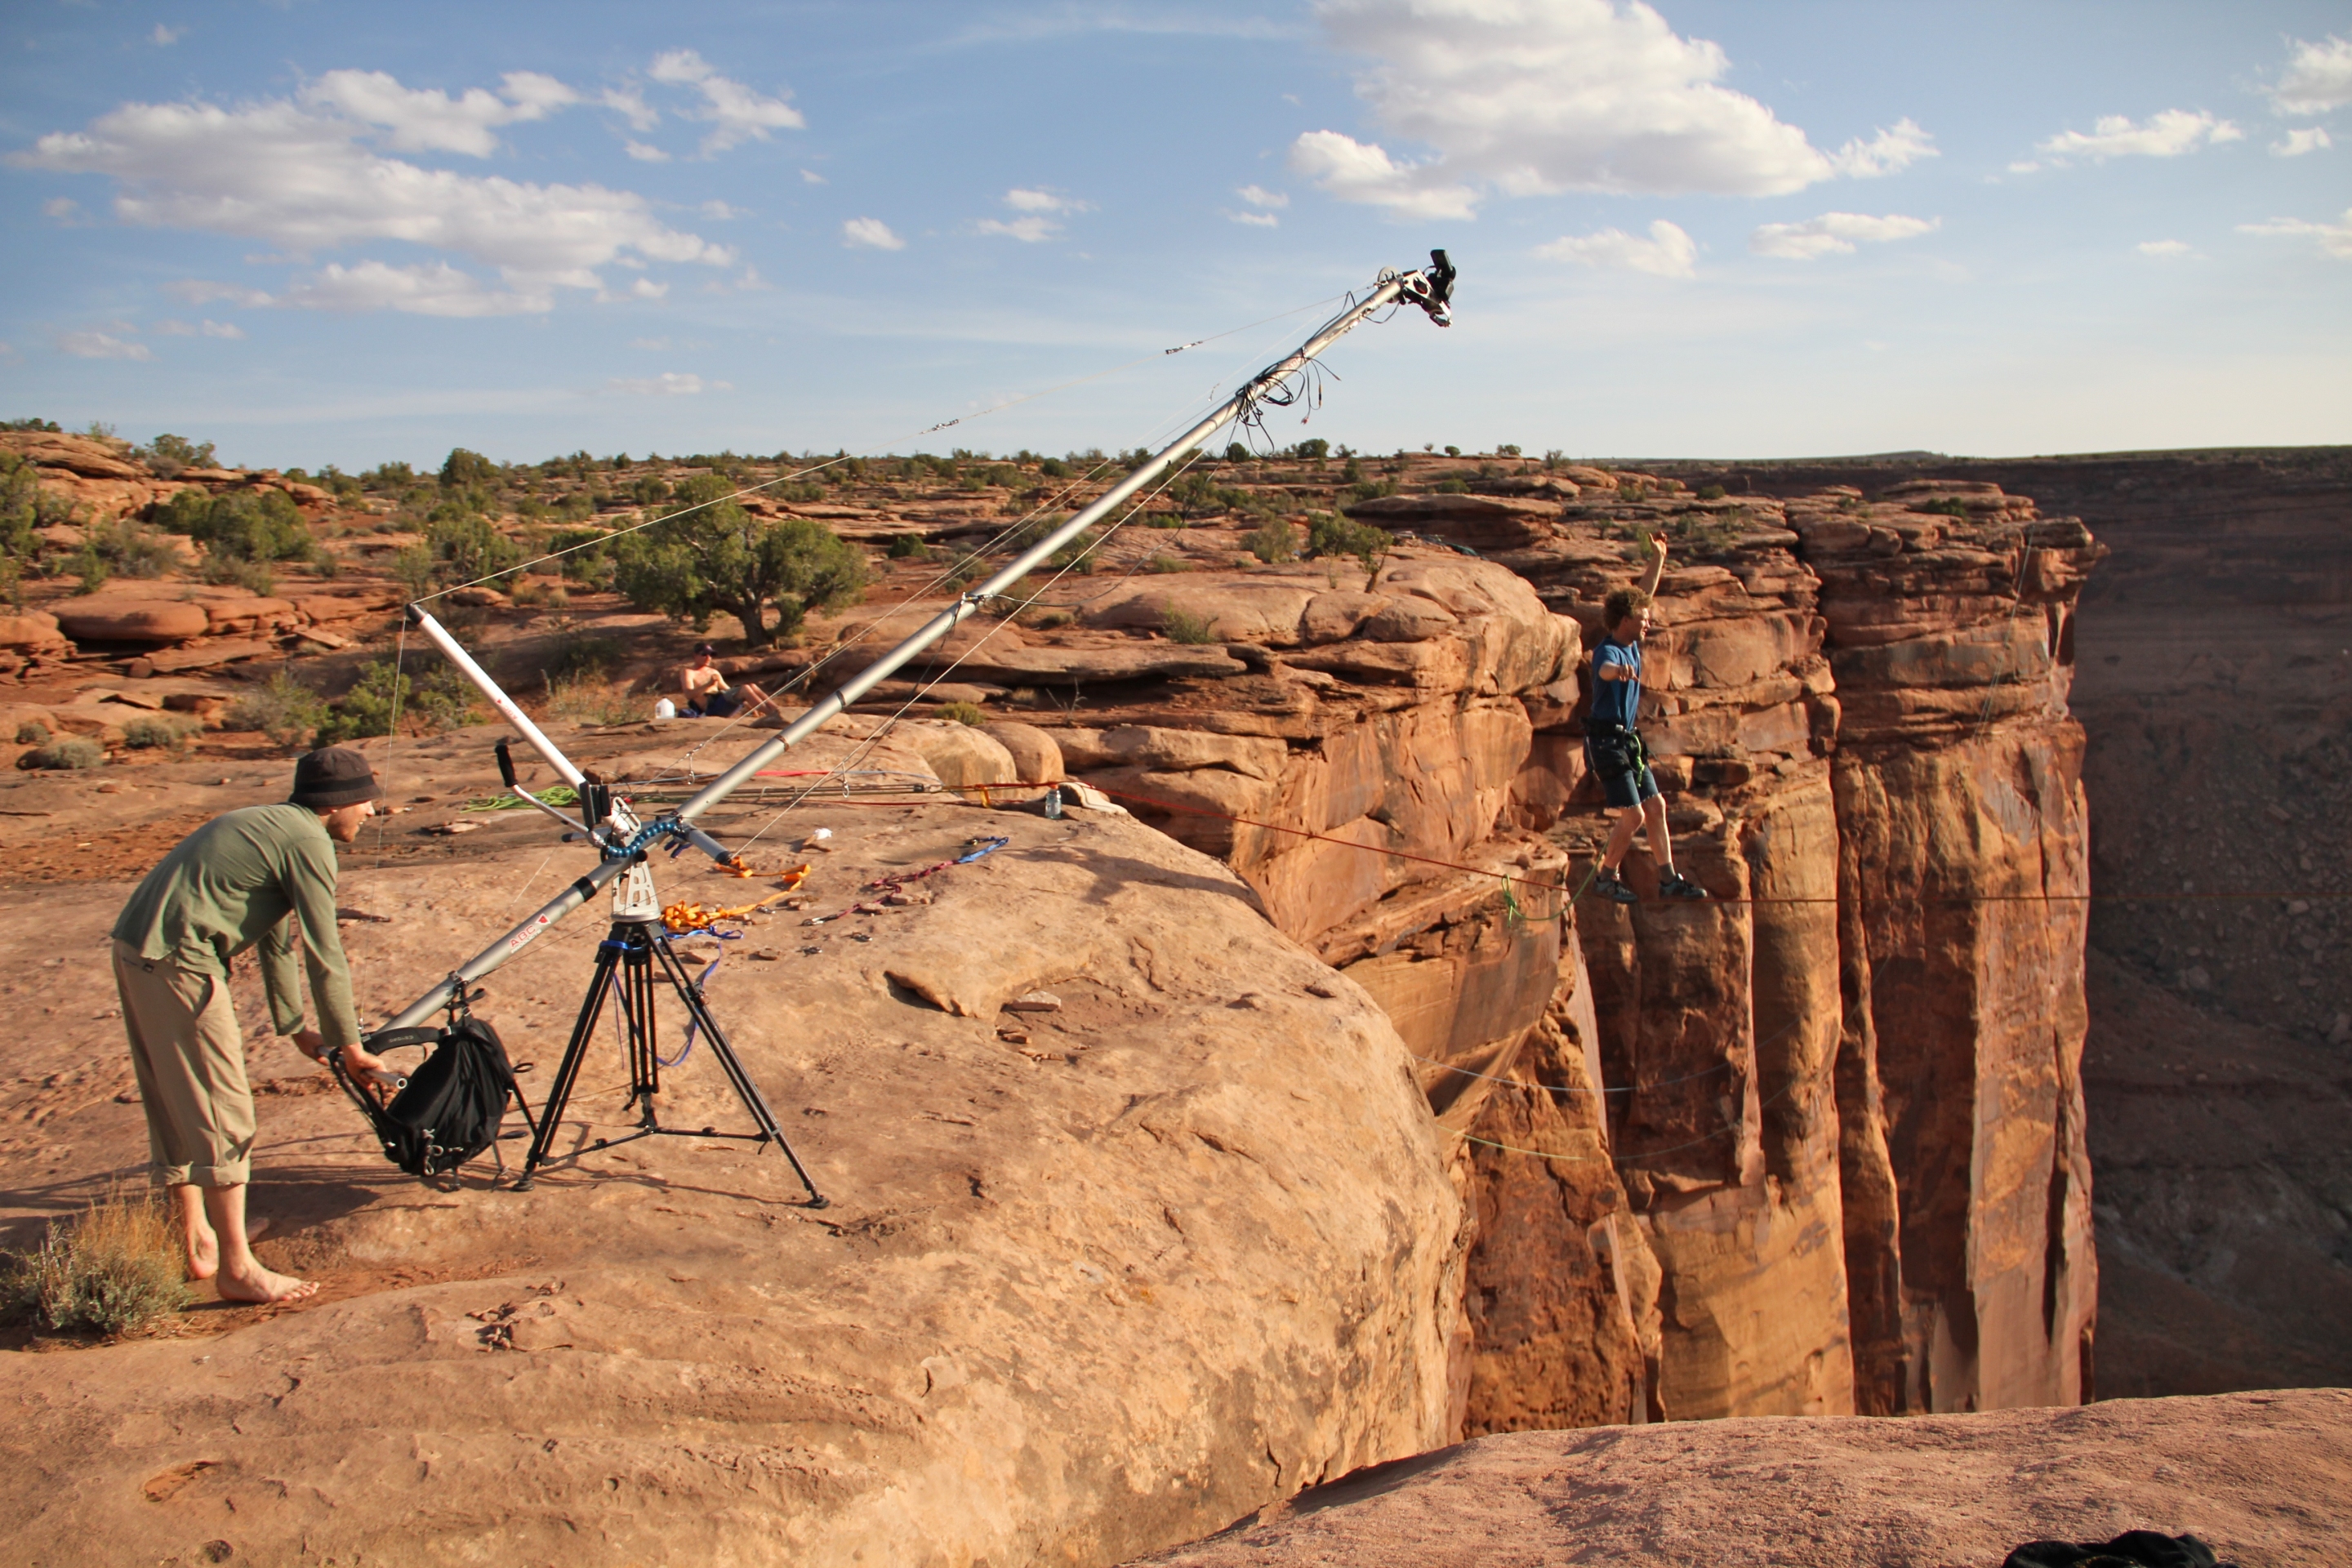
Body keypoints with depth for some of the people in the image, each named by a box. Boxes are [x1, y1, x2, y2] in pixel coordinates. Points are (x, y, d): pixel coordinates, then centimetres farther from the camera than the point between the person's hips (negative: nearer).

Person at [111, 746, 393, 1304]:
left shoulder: (272, 826, 21)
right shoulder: (307, 842, -9)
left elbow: (277, 939, 28)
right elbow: (325, 956, -9)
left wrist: (295, 1027, 33)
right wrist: (349, 1045, 1)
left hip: (135, 949, 10)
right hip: (178, 964, -10)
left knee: (174, 1107, 18)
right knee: (222, 1112, -4)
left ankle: (197, 1243, 29)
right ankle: (236, 1267, 1)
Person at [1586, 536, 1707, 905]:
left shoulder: (1631, 645, 9)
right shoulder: (1609, 651, -18)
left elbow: (1644, 596, 23)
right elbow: (1605, 669, -45)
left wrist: (1658, 559, 25)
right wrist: (1619, 670, -68)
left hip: (1628, 742, 10)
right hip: (1607, 742, -10)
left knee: (1656, 807, 10)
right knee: (1633, 815, -10)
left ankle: (1668, 878, 17)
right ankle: (1606, 877, 6)